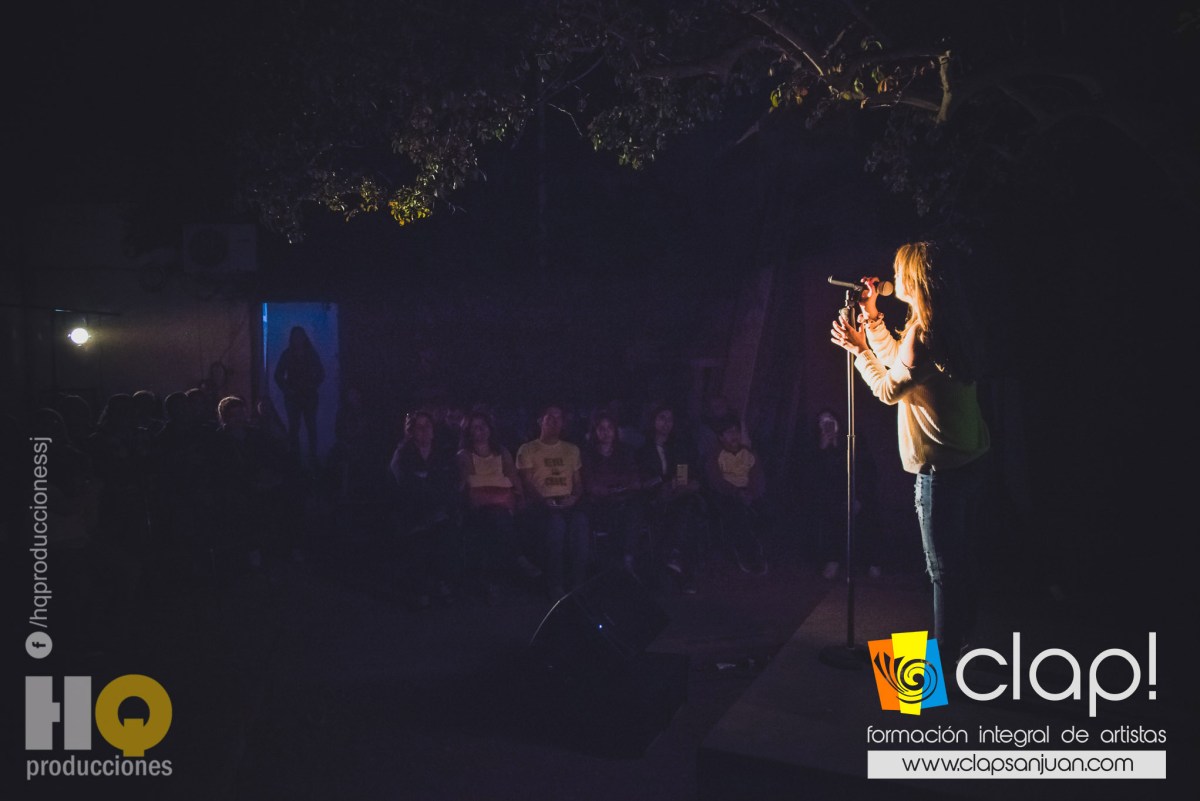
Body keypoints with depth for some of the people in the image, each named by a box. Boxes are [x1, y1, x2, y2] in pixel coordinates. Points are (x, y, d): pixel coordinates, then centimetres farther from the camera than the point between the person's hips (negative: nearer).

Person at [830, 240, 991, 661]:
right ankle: (960, 639, 34)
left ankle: (944, 653, 8)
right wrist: (872, 318, 20)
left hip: (941, 468, -10)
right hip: (967, 460, 10)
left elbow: (888, 388, -12)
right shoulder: (948, 325, 8)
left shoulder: (923, 332, -21)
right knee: (960, 558, 21)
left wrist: (858, 348, 0)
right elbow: (900, 362, 19)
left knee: (944, 568, -1)